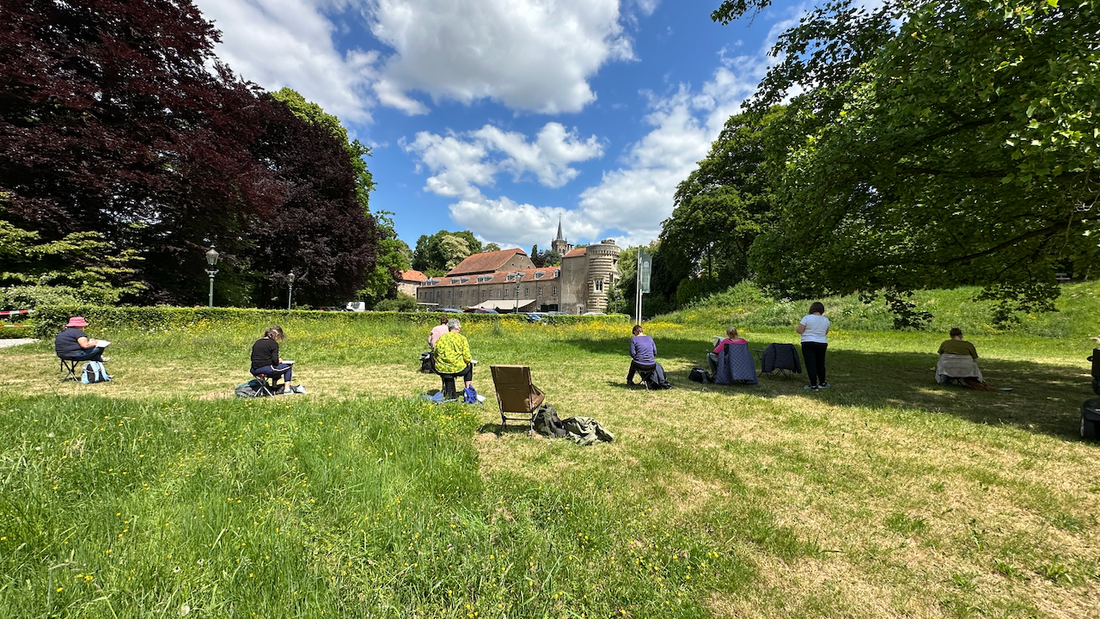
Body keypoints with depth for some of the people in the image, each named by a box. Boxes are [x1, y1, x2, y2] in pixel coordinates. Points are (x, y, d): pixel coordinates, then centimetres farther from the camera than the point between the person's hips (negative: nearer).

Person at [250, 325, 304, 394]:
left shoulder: (257, 342, 14)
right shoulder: (273, 343, -9)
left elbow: (252, 358, 19)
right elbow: (275, 360, -16)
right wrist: (280, 360, 7)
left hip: (254, 371, 8)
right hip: (266, 370, -8)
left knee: (276, 367, 35)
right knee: (288, 366, 10)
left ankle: (275, 388, 33)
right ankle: (287, 388, 8)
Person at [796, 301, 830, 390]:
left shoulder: (807, 318, -11)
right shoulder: (826, 320, 5)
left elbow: (799, 331, -11)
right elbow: (826, 332, 16)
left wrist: (796, 328, 9)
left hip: (808, 344, -5)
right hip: (822, 344, 5)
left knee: (811, 364, -1)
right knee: (820, 364, 17)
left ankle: (813, 385, -1)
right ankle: (822, 383, 29)